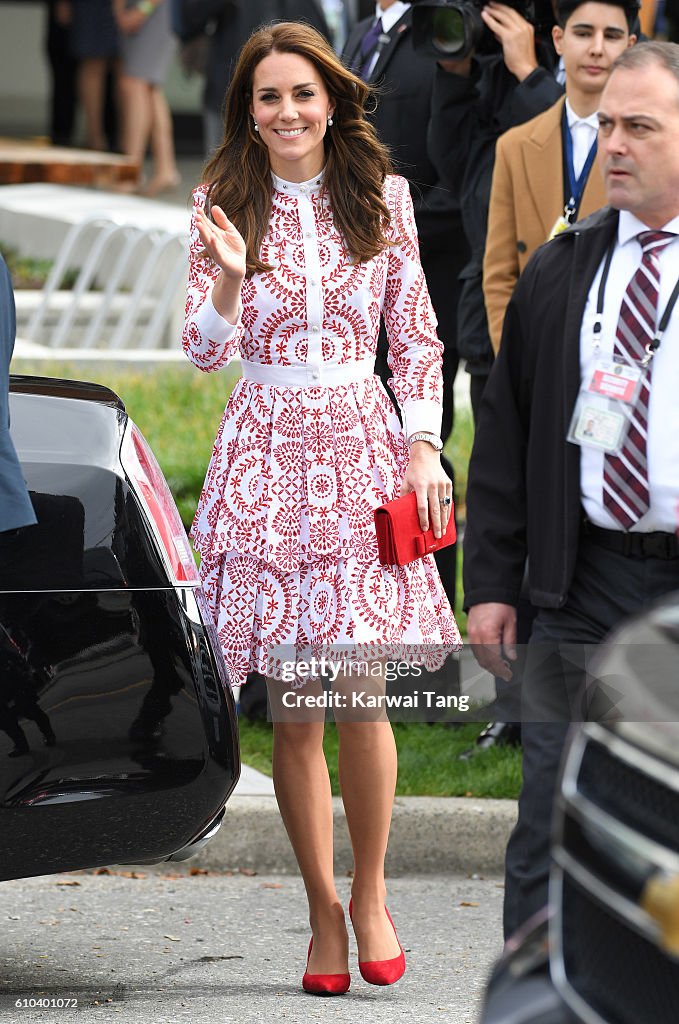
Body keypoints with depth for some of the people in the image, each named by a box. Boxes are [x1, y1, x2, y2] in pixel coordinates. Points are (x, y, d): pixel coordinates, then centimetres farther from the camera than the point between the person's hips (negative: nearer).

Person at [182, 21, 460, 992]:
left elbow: (416, 338, 9)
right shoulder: (224, 206, 4)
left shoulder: (382, 199, 5)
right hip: (266, 454, 0)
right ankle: (322, 907, 11)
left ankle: (371, 895, 8)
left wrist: (423, 448, 0)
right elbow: (205, 352, 0)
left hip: (361, 446, 0)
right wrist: (227, 280, -19)